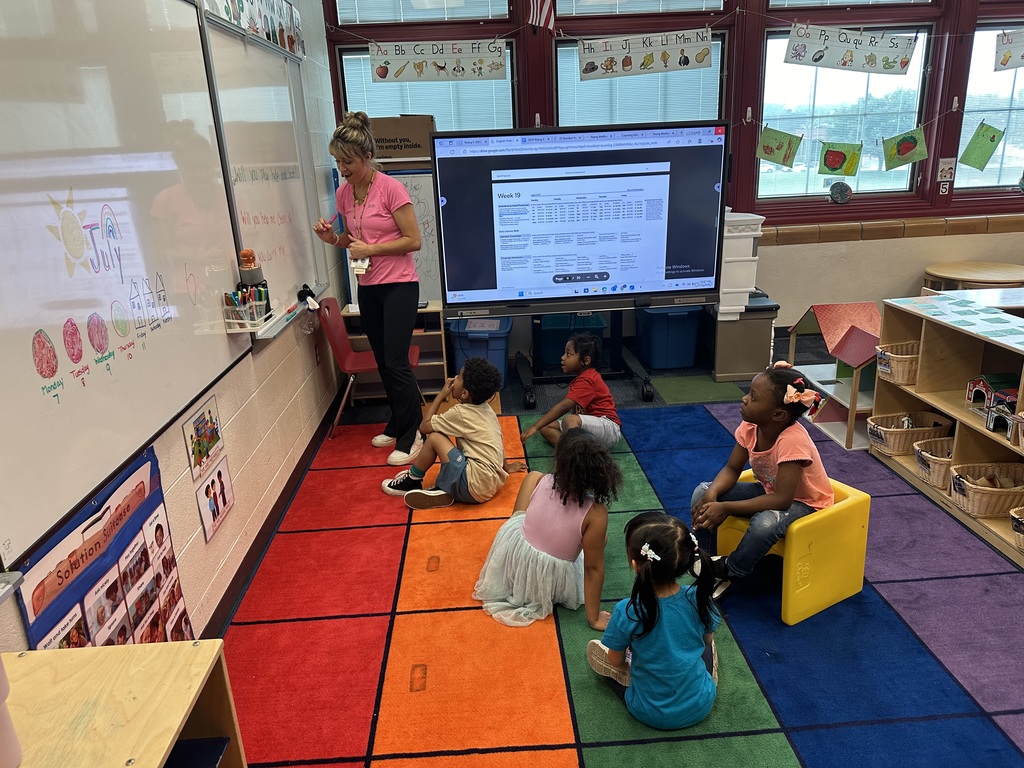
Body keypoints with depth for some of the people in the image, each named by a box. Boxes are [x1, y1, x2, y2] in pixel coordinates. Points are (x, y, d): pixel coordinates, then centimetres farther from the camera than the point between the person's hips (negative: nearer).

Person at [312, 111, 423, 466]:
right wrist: (333, 239, -3)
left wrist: (370, 249, -18)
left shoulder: (391, 188, -13)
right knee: (382, 362, 14)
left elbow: (413, 240, -13)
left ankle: (409, 436, 7)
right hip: (368, 287, 7)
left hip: (399, 285, -7)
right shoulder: (344, 193, 6)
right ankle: (398, 424, 30)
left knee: (396, 363, -7)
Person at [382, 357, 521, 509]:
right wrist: (505, 466, 36)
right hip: (493, 483, 9)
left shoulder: (460, 413, -12)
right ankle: (444, 490, 6)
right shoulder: (486, 408, 10)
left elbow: (424, 427, -4)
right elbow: (497, 439, 22)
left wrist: (441, 395, 2)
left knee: (434, 437, -4)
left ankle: (411, 482, 14)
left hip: (476, 486, -9)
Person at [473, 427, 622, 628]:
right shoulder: (596, 513, -25)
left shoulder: (542, 481, -17)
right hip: (548, 581, -2)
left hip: (511, 555, 2)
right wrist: (594, 618, -7)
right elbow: (593, 568, -18)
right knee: (600, 535, 23)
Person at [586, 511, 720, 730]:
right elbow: (706, 641, 1)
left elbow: (615, 661, -9)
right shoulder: (699, 598, -20)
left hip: (651, 714, -2)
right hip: (701, 705, 3)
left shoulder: (626, 613, -28)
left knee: (594, 648, 14)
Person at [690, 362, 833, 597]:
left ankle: (729, 572, -9)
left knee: (765, 523, -39)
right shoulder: (750, 427, -16)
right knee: (702, 493, -11)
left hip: (802, 501, -6)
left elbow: (782, 499, -35)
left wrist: (726, 508, -37)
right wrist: (712, 494, -27)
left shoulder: (792, 441, -35)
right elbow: (731, 469, -6)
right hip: (769, 490, 7)